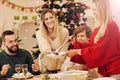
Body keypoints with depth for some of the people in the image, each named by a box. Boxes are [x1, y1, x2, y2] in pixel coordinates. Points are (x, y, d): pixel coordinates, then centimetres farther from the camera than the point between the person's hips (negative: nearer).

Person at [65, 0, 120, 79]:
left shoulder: (111, 26, -15)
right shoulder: (100, 28, 12)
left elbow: (99, 49, -21)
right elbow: (92, 46, 12)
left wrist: (77, 51, -18)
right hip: (105, 70, 8)